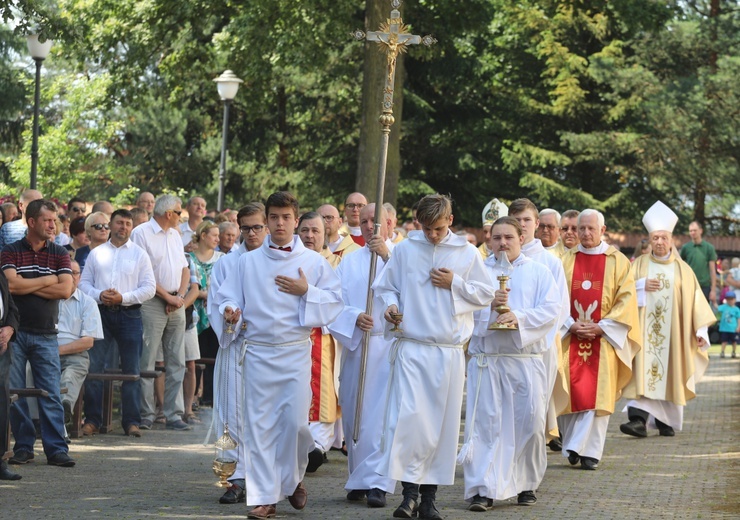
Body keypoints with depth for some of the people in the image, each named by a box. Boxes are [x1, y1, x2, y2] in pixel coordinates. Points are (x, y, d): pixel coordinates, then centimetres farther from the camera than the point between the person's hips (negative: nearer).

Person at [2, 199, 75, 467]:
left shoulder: (59, 253, 8)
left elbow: (65, 290, -6)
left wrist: (27, 286, -7)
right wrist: (47, 280, -6)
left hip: (46, 335, 1)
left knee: (50, 395, -3)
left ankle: (56, 449, -3)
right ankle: (24, 447, 10)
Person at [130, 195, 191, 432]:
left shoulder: (175, 235, 18)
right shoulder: (141, 233, -5)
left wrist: (180, 297, 0)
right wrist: (168, 297, -11)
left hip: (176, 304, 7)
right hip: (152, 303, -7)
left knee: (176, 363, 5)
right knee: (146, 362, -5)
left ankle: (174, 414, 8)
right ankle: (145, 415, -2)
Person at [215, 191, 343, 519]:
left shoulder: (314, 262, 5)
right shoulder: (248, 262, 8)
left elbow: (335, 304, 3)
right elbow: (227, 296, 8)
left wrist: (307, 292, -11)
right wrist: (230, 310, -13)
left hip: (296, 352, -1)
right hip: (258, 352, 1)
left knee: (295, 421, -6)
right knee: (259, 424, -1)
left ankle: (293, 479, 21)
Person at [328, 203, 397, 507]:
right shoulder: (350, 262, 14)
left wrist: (387, 256, -20)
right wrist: (354, 317, -14)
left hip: (389, 345, -3)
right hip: (355, 345, 3)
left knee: (382, 414, -10)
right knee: (354, 413, 4)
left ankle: (377, 482, -10)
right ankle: (359, 479, 14)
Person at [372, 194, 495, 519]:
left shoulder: (467, 254, 4)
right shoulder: (405, 250, 4)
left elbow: (486, 295, 7)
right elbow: (385, 287, 13)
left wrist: (455, 284, -6)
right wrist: (391, 305, -7)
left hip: (449, 352, 1)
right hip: (411, 348, -1)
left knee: (442, 422, 3)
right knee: (407, 416, -13)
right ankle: (409, 491, -4)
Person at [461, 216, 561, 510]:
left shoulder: (538, 273, 10)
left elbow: (551, 310, -3)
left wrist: (520, 318, -17)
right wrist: (488, 305, -17)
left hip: (526, 359, 0)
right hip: (486, 359, 0)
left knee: (529, 422, -1)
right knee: (485, 422, -4)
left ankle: (526, 484, 16)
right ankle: (484, 489, -3)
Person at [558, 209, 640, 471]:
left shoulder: (617, 261, 4)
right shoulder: (566, 260, 9)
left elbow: (626, 300, -1)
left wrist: (601, 327, -11)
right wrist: (571, 325, -10)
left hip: (604, 338, -1)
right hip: (569, 337, 1)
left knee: (597, 393, -6)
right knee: (570, 391, -3)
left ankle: (589, 451, -4)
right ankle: (573, 445, 11)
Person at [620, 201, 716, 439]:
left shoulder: (682, 269, 7)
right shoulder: (639, 265, 7)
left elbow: (695, 300, 3)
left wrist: (701, 329, -4)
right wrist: (641, 286, -14)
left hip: (672, 333, 1)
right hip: (644, 331, -1)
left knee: (669, 375, 2)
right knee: (643, 374, -11)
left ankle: (667, 421, 12)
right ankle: (638, 419, -19)